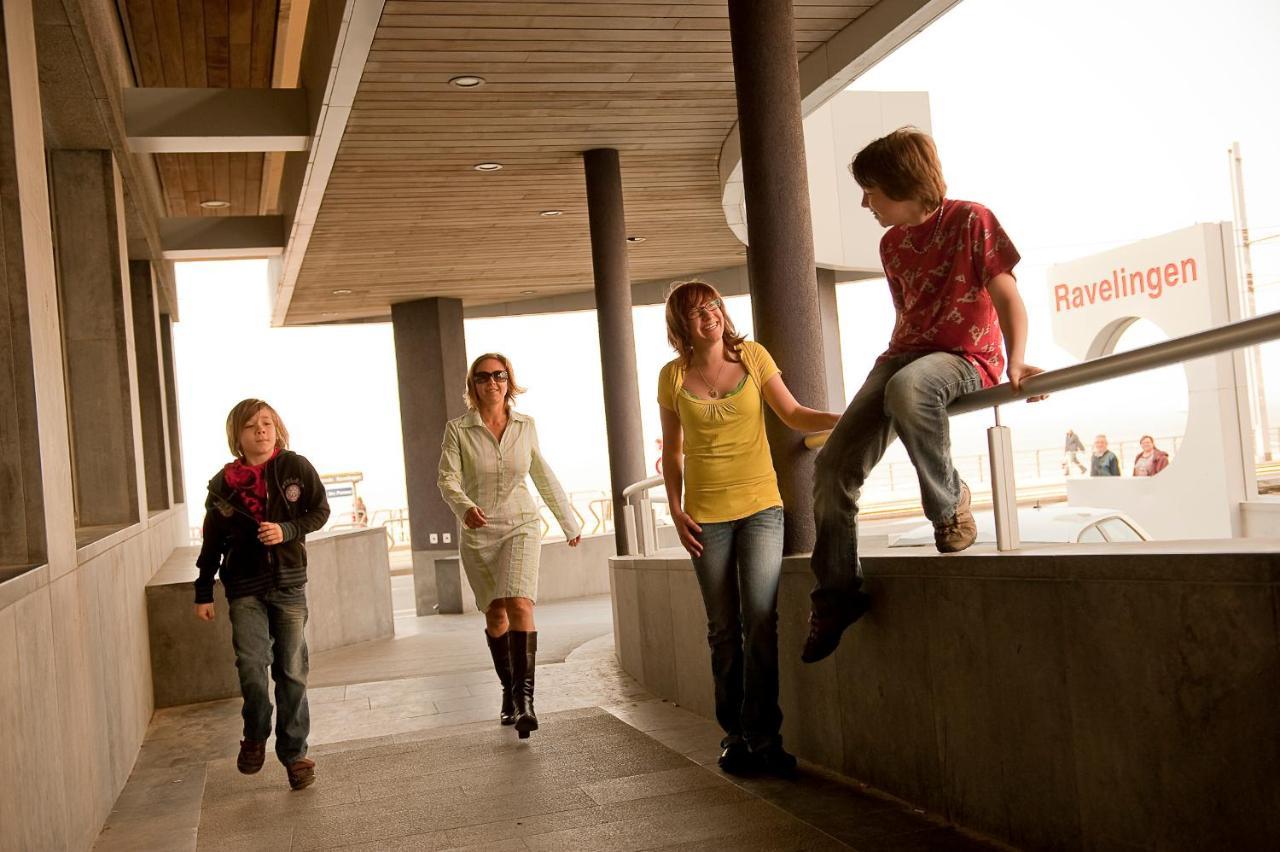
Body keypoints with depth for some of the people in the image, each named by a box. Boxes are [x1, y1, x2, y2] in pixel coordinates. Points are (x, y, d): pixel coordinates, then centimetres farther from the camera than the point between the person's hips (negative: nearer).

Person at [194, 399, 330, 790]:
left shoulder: (296, 468, -3)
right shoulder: (223, 483, 0)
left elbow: (320, 511, 3)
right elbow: (212, 542, 6)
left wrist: (288, 530, -15)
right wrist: (203, 592, 7)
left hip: (289, 583, 0)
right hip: (245, 587, 0)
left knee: (292, 671, 4)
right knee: (251, 663, -13)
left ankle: (294, 752, 16)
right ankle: (255, 736, 13)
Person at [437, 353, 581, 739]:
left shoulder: (525, 425, 2)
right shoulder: (458, 429, -4)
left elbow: (544, 478, 12)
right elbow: (447, 479, -12)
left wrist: (569, 522, 19)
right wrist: (464, 506, -34)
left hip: (521, 527, 0)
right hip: (478, 535, 1)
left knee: (519, 606, -20)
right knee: (496, 616, 11)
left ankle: (524, 698, -22)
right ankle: (509, 691, 30)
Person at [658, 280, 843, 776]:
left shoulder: (752, 356, 1)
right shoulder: (673, 376, 2)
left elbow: (794, 414, 3)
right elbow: (672, 452, 9)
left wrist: (845, 419, -13)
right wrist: (676, 511, 1)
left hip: (760, 504, 0)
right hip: (706, 515, 1)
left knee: (761, 620, -12)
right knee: (724, 630, 5)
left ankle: (763, 737, -5)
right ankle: (735, 737, 15)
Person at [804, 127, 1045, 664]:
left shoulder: (971, 220, -4)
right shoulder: (891, 244, 16)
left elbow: (1007, 297, -8)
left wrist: (1015, 363, -22)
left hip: (966, 357, -7)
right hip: (903, 355, 7)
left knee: (907, 388, -43)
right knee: (833, 467, -10)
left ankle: (949, 502, -20)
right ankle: (837, 593, 2)